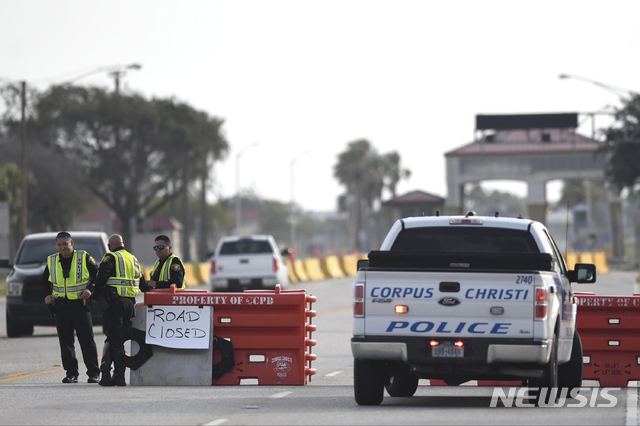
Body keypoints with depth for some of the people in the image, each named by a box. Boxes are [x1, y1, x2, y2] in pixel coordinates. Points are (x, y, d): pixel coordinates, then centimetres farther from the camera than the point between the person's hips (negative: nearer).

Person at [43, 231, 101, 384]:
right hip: (60, 307, 4)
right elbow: (45, 281, 22)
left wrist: (90, 289, -10)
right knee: (65, 341, 4)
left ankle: (93, 373, 1)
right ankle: (71, 373, 10)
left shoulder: (84, 258, -1)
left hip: (81, 305, -4)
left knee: (87, 340, -4)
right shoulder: (51, 261, 9)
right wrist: (48, 295, 6)